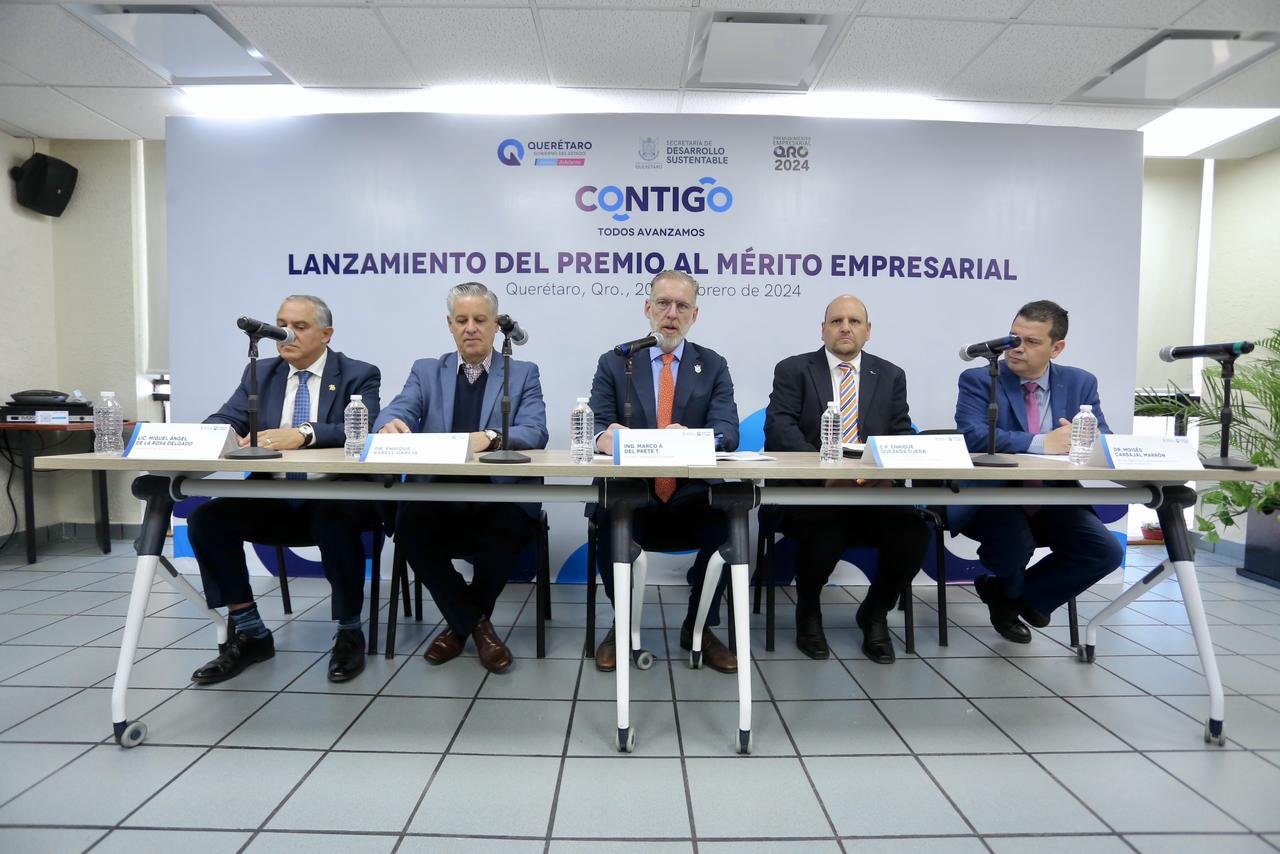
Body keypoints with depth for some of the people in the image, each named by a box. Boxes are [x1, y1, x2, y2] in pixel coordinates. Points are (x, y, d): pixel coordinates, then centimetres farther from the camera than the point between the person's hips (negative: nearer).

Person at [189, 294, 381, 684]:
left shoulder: (359, 375, -2)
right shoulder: (261, 373, 12)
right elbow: (221, 419, 2)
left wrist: (302, 433, -35)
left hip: (337, 499, -5)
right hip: (274, 499, 5)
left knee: (334, 521, -36)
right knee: (206, 518, -16)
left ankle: (349, 632, -13)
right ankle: (249, 634, -1)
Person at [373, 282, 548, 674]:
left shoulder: (523, 373, 8)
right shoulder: (425, 371, 14)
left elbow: (535, 432, -8)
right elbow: (395, 413, -2)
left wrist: (491, 437, -29)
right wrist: (390, 425, -28)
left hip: (501, 497, -1)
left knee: (507, 526, -33)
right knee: (408, 523, -28)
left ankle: (461, 622, -2)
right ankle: (475, 622, -6)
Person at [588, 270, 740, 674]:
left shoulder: (714, 366, 9)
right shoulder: (614, 363, 8)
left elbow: (728, 431, -5)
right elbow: (595, 427, -2)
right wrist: (604, 437, -28)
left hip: (693, 497, 1)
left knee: (729, 520, -29)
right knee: (611, 519, -32)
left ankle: (699, 627, -3)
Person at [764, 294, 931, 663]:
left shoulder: (891, 376, 15)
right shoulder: (793, 370, 6)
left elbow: (902, 436, 7)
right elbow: (779, 427, -8)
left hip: (874, 492, 3)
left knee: (914, 532, -24)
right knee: (824, 532, -33)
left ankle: (874, 613, 7)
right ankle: (808, 612, 2)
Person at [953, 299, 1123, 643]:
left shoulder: (1081, 384, 6)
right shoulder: (978, 380, -7)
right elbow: (974, 436, -22)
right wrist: (1041, 443, -31)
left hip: (1055, 503, 4)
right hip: (992, 503, -4)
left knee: (1107, 552, -16)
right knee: (1014, 542, -31)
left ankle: (1015, 595, 10)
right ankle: (1011, 593, 10)